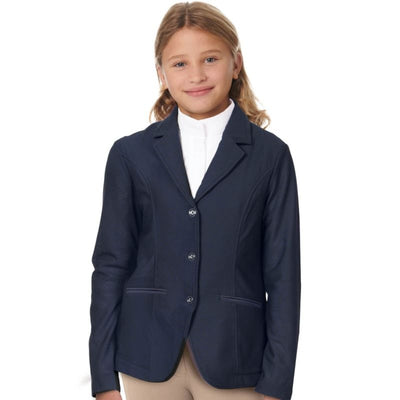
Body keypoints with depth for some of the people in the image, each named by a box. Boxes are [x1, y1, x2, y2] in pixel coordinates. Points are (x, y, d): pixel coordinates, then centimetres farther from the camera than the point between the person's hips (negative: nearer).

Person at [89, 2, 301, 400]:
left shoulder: (270, 155, 0)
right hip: (151, 358, 1)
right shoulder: (131, 154, 3)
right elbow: (110, 265, 4)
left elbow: (282, 274, -1)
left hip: (231, 365, -1)